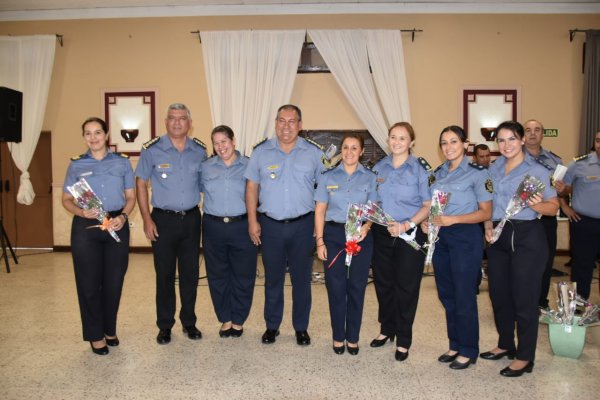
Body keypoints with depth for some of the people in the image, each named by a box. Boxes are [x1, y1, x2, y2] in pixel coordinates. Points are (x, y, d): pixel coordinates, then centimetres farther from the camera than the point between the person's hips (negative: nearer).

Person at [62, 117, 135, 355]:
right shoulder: (76, 165, 5)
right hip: (85, 228, 0)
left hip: (117, 227, 1)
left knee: (114, 282, 7)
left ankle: (110, 329, 28)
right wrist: (81, 212, -14)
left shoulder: (122, 163, 5)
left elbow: (131, 197, 6)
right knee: (89, 283, 5)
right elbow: (66, 199, 6)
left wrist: (123, 216, -12)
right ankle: (95, 335, 21)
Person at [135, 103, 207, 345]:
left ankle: (189, 322, 26)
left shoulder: (200, 150, 3)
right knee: (164, 275, 6)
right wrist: (147, 219, -6)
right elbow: (141, 184, 0)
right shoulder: (152, 150, -5)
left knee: (191, 273, 10)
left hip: (191, 218, 3)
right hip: (163, 220, -2)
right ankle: (165, 326, 21)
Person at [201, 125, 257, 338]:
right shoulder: (205, 167, 9)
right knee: (218, 275, 9)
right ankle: (225, 319, 26)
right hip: (213, 227, 2)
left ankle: (238, 320, 22)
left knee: (243, 276, 5)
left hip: (242, 227, -2)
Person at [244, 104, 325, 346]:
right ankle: (272, 326, 27)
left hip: (303, 225, 0)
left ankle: (301, 327, 25)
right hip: (270, 225, 1)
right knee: (273, 278, 11)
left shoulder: (314, 153, 2)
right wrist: (252, 221, 0)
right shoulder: (261, 152, 4)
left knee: (302, 278, 9)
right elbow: (252, 187, 6)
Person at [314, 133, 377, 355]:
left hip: (360, 236, 0)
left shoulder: (370, 178, 4)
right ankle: (338, 337, 21)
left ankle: (353, 337, 22)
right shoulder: (328, 177, 4)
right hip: (334, 234, 0)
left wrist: (366, 226, -18)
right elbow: (320, 211, 3)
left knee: (357, 287, 6)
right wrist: (319, 241, -3)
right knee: (335, 287, 4)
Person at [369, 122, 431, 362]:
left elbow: (428, 205, -7)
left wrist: (407, 225, -18)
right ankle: (387, 329, 32)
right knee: (383, 283, 11)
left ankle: (403, 340, 18)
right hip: (382, 234, 4)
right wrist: (380, 221, -1)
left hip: (410, 235, -4)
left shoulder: (421, 168, -6)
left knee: (406, 287, 3)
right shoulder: (379, 168, 7)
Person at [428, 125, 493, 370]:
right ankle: (455, 345, 28)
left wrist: (453, 219, -20)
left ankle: (468, 351, 18)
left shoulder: (477, 173, -7)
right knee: (446, 294, 12)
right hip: (440, 237, 6)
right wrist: (427, 221, -2)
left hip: (466, 237, -6)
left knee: (464, 296, 1)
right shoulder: (439, 173, 11)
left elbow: (486, 213, -9)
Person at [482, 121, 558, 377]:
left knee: (524, 297, 0)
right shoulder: (494, 169, 10)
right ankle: (505, 345, 32)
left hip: (527, 236, -6)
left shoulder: (537, 171, -5)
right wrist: (488, 226, 1)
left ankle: (525, 357, 15)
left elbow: (554, 207, -6)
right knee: (498, 294, 13)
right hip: (498, 237, 6)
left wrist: (536, 205, -26)